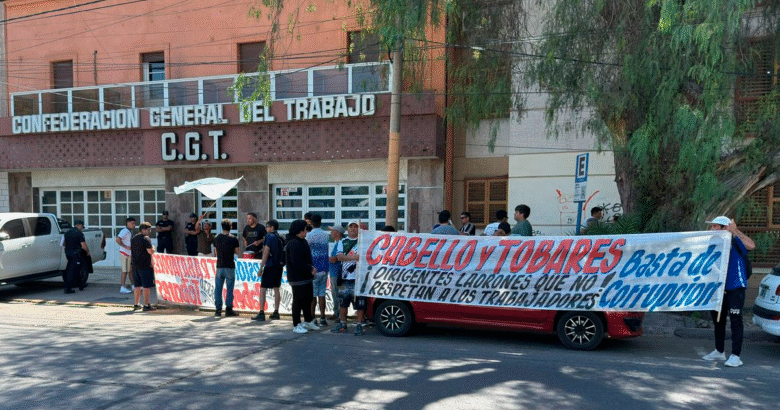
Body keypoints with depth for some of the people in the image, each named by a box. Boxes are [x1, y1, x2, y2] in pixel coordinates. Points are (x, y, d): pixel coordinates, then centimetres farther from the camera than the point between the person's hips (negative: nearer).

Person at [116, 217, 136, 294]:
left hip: (130, 254, 9)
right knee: (125, 271, -6)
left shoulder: (130, 231, 15)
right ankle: (122, 287, -1)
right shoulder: (125, 231, -14)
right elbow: (118, 240, -25)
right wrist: (126, 247, -23)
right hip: (124, 253, -9)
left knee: (131, 270, 16)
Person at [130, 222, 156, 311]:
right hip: (145, 265, -8)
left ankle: (136, 304, 20)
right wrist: (153, 248, 2)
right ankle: (146, 305, 0)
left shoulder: (134, 238, 14)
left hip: (135, 265, 8)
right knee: (146, 286, -2)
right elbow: (150, 252, -19)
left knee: (137, 285, 14)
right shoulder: (146, 238, -12)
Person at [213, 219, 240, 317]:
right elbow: (238, 253, 0)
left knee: (218, 288, 9)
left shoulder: (216, 238, 3)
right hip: (230, 267, -3)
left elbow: (215, 253, 12)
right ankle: (228, 309, 3)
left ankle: (218, 309, 10)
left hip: (219, 266, 3)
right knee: (229, 289, 2)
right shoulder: (234, 239, -7)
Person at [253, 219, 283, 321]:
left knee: (263, 289, -4)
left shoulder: (269, 237, -9)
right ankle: (276, 312, 16)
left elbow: (266, 253, -14)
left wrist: (261, 268, -13)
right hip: (279, 266, 7)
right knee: (276, 289, 13)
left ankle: (261, 313, -7)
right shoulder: (281, 238, 12)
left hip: (270, 266, -7)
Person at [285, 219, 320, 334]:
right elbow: (297, 263, -25)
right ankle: (296, 325, 9)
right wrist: (310, 269, -18)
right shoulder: (294, 243, -19)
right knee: (298, 301, -1)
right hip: (298, 278, -10)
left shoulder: (302, 241, 15)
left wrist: (310, 268, 8)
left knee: (308, 299, 19)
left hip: (306, 277, 11)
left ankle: (308, 321, 33)